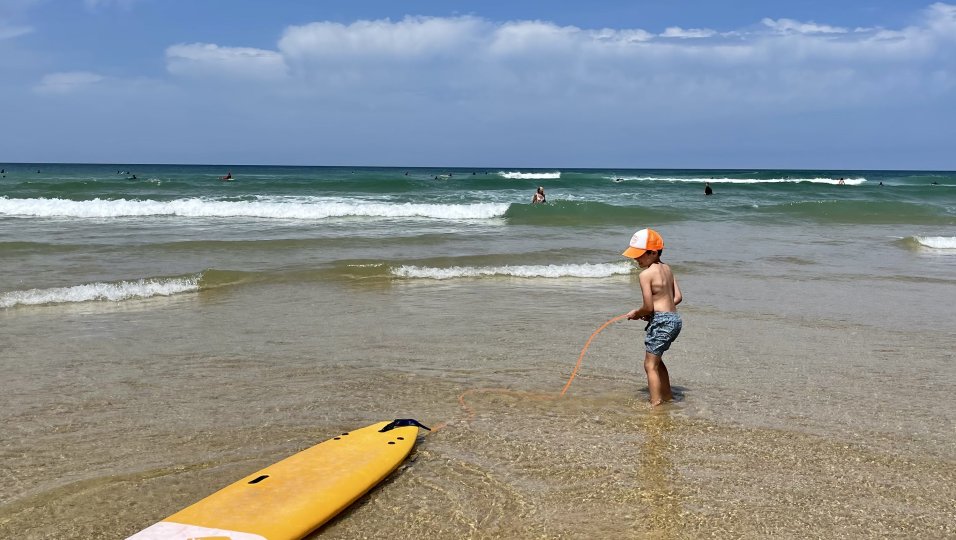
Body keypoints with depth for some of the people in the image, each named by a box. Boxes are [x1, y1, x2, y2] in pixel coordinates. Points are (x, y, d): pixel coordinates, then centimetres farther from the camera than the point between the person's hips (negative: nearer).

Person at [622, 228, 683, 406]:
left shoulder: (645, 274, -15)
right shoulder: (667, 269, 11)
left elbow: (648, 307, -16)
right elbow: (678, 297, 12)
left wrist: (635, 314, 2)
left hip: (661, 321, -9)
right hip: (675, 319, 9)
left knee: (650, 365, -1)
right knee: (656, 359, 26)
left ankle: (655, 404, -2)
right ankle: (667, 395, 38)